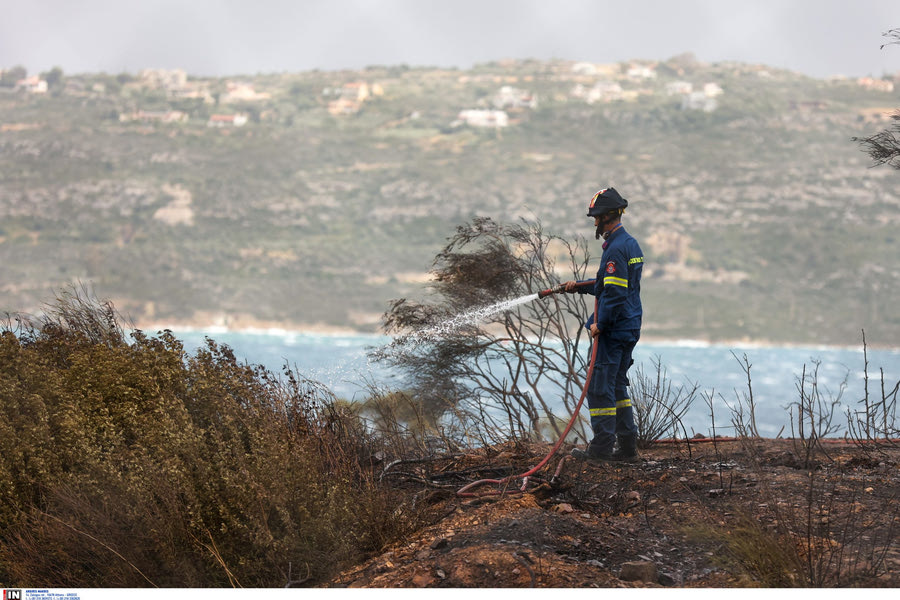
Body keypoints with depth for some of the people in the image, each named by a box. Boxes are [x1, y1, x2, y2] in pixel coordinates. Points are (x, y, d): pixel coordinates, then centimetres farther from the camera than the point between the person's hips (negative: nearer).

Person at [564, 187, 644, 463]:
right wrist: (580, 286, 25)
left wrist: (600, 324, -17)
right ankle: (627, 447, 15)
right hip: (630, 328, 10)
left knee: (600, 386, -4)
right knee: (617, 386, 15)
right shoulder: (631, 244, 15)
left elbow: (615, 292, -23)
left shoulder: (616, 248, -18)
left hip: (614, 329, -10)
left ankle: (602, 447, -3)